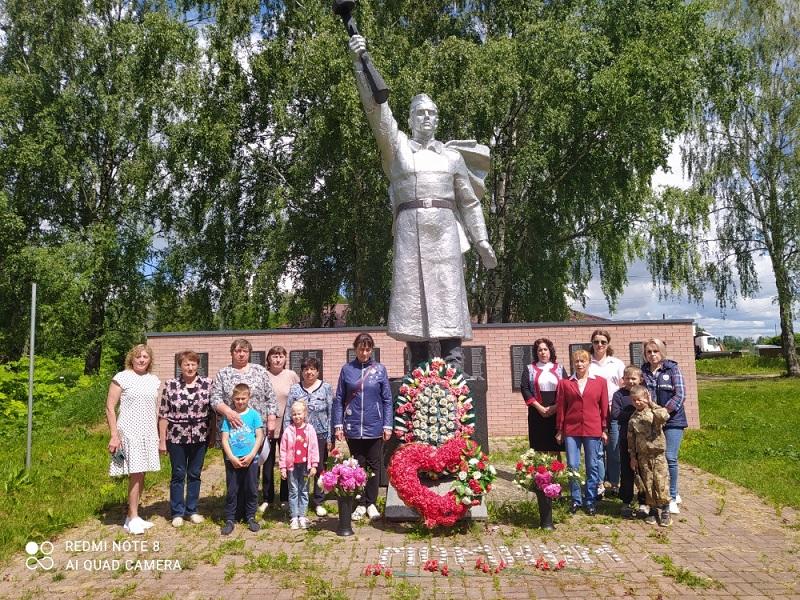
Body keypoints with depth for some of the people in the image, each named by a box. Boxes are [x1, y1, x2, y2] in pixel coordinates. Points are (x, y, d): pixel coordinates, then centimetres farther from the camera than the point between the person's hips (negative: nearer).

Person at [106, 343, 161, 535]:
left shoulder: (154, 380, 11)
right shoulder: (122, 378, -4)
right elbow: (110, 408, -6)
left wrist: (161, 437, 12)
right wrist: (114, 436, -12)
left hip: (149, 433, 5)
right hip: (129, 432, -5)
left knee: (140, 475, 8)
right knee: (135, 474, -7)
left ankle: (132, 516, 19)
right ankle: (133, 518, 4)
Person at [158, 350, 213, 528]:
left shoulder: (207, 384, -2)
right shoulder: (170, 385, -4)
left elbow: (212, 411, 4)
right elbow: (163, 415, -3)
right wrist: (162, 440, -4)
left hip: (200, 438, 1)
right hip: (177, 438, -1)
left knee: (195, 474, 11)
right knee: (178, 475, 8)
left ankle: (192, 510, 24)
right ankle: (177, 513, 20)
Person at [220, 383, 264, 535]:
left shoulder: (254, 414, 0)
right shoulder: (228, 416, 2)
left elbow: (259, 436, -2)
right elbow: (224, 439, 0)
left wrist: (251, 455, -11)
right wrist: (232, 457, -11)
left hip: (250, 459, 0)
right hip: (232, 460, 0)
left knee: (251, 490, 8)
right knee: (232, 491, 6)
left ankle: (251, 517, 22)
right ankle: (229, 519, 16)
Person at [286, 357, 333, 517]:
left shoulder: (326, 388, 1)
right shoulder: (295, 389, 4)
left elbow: (331, 413, 0)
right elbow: (288, 415, 4)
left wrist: (330, 438, -4)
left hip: (321, 435, 0)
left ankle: (319, 502, 19)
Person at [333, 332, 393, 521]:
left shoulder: (379, 369, 0)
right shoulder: (347, 370, 1)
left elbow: (387, 399, 2)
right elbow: (339, 399, 4)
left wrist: (387, 425, -3)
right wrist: (338, 425, -2)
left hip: (374, 427, 0)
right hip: (353, 427, 0)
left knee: (374, 466, 8)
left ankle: (371, 503, 22)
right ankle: (361, 504, 20)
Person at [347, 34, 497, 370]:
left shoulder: (453, 155, 17)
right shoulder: (397, 145, 11)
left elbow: (469, 201, 18)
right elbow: (376, 109, -3)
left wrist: (482, 242, 14)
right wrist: (359, 63, -15)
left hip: (444, 229, 1)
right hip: (410, 228, -1)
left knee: (448, 294, -4)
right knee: (413, 295, -4)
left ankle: (454, 371, -3)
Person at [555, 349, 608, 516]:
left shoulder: (600, 382, 4)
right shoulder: (565, 383, 3)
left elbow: (604, 407, 6)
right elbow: (560, 407, 5)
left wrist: (604, 429, 4)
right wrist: (559, 430, 5)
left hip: (593, 430, 0)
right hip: (571, 430, 0)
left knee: (593, 467, 7)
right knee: (572, 467, 4)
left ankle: (591, 501, 18)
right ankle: (576, 500, 17)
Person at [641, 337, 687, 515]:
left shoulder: (672, 369, 0)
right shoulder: (643, 372, 8)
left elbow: (680, 395, -6)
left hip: (672, 420, -3)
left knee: (670, 458, -8)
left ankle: (672, 498, 5)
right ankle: (673, 493, 20)